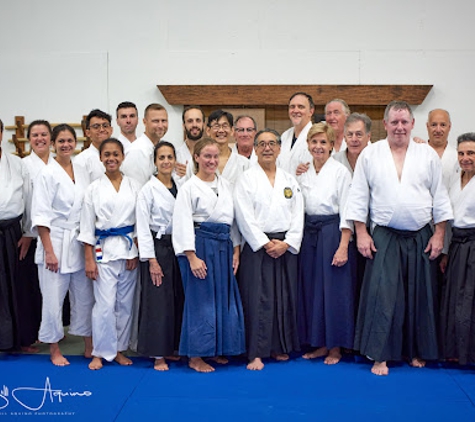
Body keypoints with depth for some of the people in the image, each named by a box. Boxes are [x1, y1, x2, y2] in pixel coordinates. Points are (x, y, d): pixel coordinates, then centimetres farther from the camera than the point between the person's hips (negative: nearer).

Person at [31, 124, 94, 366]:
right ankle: (54, 350, 18)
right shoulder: (48, 174, -8)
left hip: (80, 244, 5)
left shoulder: (82, 172, 7)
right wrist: (49, 251, -15)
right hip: (55, 242, -5)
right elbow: (40, 216, -11)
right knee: (53, 298, 1)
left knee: (85, 296, 11)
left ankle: (89, 345, 25)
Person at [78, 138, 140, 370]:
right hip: (103, 250, -2)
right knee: (105, 304, -5)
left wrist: (136, 253, -3)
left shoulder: (134, 186, 5)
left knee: (125, 303, 8)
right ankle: (100, 353, 10)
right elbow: (87, 226, 0)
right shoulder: (94, 188, 2)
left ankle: (119, 349, 23)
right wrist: (88, 259, -4)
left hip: (129, 250, 2)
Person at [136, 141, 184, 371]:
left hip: (178, 247, 6)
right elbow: (143, 227, -9)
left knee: (178, 299, 9)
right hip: (157, 248, -5)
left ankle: (171, 348, 23)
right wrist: (152, 260, -13)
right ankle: (158, 354, 8)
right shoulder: (148, 189, -6)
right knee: (157, 301, -3)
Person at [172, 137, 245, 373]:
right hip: (200, 246, -6)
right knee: (200, 299, -2)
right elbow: (183, 224, -10)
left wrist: (236, 251, 8)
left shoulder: (226, 186, 13)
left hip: (224, 247, 6)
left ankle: (217, 350, 25)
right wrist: (192, 257, -16)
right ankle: (195, 356, 9)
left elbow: (234, 220, 15)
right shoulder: (189, 187, -5)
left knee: (225, 298, 9)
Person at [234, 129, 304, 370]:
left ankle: (279, 347, 22)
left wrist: (286, 243, -7)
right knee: (257, 299, -5)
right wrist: (265, 244, -13)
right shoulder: (246, 179, 1)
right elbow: (245, 217, -7)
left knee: (285, 298, 7)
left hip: (286, 248, 4)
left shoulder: (290, 180, 12)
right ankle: (256, 353, 3)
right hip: (257, 248, -4)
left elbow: (298, 215, 7)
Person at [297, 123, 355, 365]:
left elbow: (347, 212, -9)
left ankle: (335, 347, 12)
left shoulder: (340, 172, -6)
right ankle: (320, 344, 22)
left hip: (333, 233, -5)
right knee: (311, 289, 8)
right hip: (309, 234, 6)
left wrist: (343, 246, -16)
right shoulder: (303, 172, 10)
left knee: (334, 289, -2)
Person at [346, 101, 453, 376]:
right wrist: (361, 233, -4)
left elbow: (440, 197, 7)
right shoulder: (370, 155, 2)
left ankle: (416, 351, 26)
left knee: (420, 296, 9)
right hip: (384, 238, -2)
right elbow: (358, 196, 2)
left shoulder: (428, 155, 5)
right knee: (382, 296, -6)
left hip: (421, 237, 2)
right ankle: (380, 355, 4)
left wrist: (439, 234, 1)